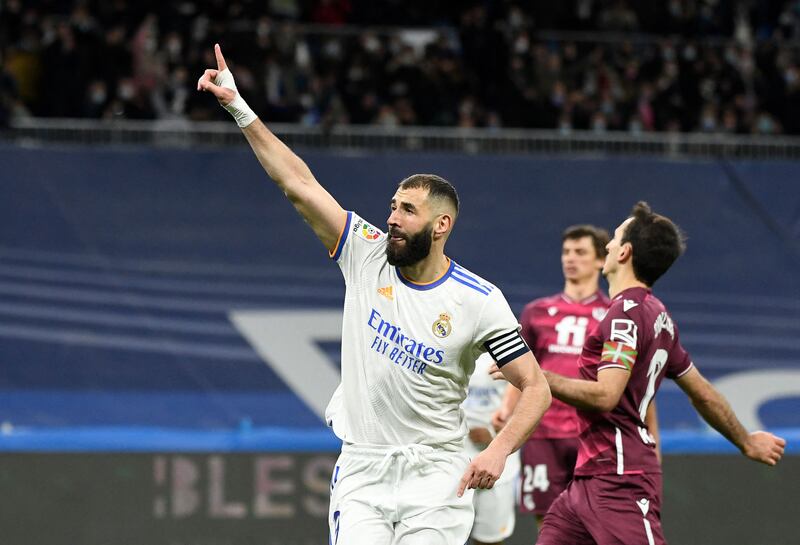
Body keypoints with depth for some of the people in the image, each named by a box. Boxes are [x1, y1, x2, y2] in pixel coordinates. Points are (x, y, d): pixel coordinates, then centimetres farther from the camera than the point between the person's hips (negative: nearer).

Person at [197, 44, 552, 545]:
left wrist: (499, 451, -20)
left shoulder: (479, 301, -6)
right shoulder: (368, 256, 2)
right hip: (362, 469, 2)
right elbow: (299, 185, -1)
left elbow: (536, 387, -4)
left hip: (434, 472, -2)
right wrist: (240, 109, -7)